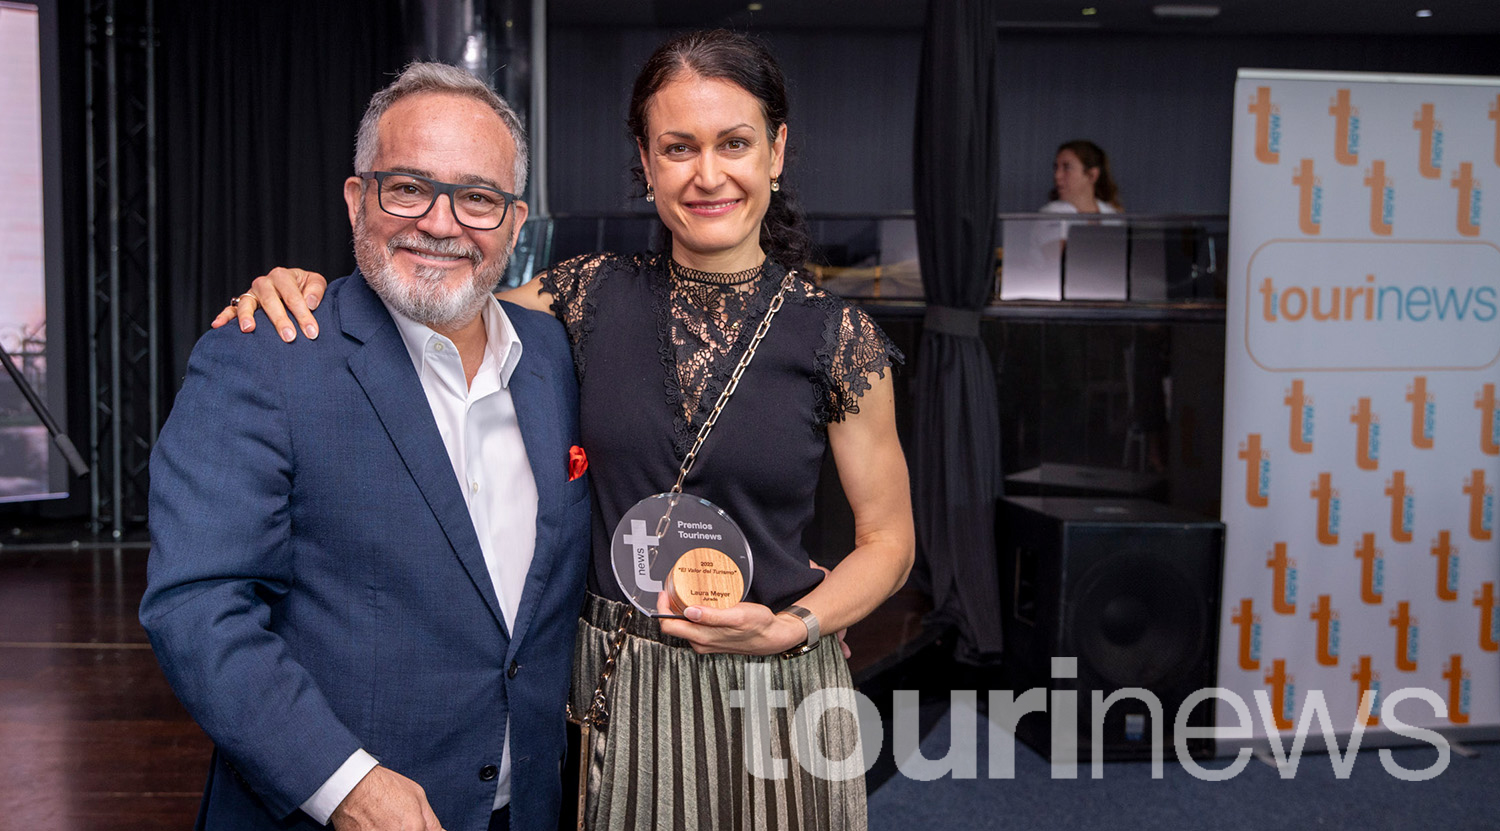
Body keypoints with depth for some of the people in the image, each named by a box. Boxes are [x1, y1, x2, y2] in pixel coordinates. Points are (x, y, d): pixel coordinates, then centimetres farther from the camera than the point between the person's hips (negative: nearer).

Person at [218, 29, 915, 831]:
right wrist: (309, 289, -12)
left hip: (773, 692, -1)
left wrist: (789, 628, -15)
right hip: (614, 683, 1)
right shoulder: (594, 294, -4)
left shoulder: (839, 337, -8)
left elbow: (886, 539, 0)